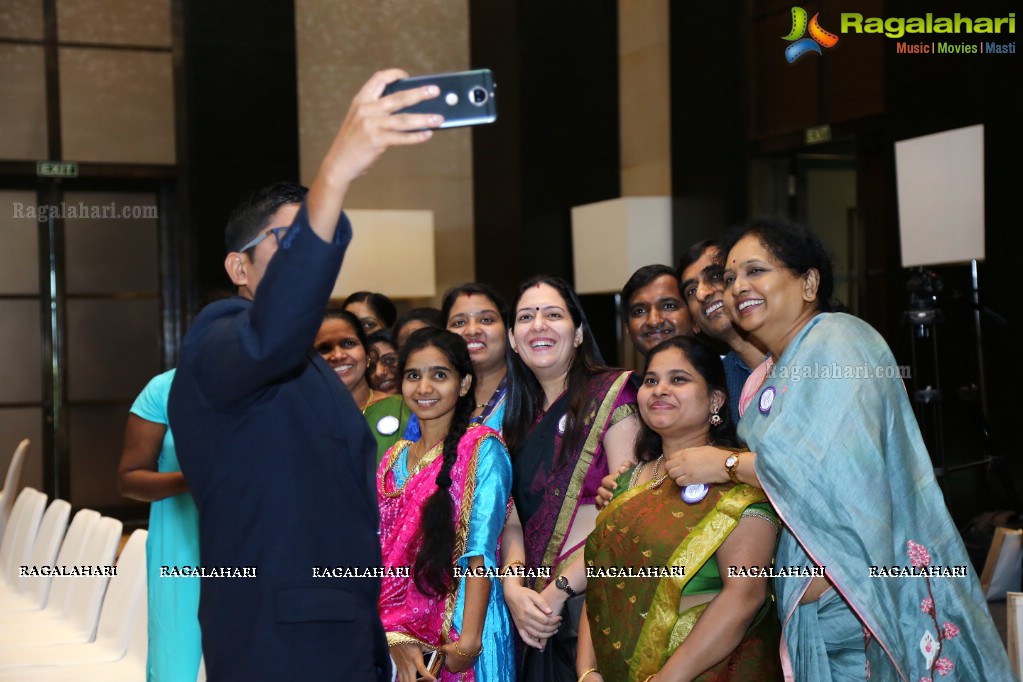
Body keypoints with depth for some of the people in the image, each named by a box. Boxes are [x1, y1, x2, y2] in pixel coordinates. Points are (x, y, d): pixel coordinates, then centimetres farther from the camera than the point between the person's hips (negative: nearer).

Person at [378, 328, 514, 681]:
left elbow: (481, 552, -15)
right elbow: (377, 554, 4)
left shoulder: (482, 449, -6)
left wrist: (469, 640, -23)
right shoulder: (393, 460, 10)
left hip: (458, 630, -5)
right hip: (397, 637, 5)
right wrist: (393, 639, -10)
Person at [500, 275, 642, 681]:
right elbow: (513, 515, 9)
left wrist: (560, 588, -13)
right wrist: (513, 588, -9)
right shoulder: (519, 415, 13)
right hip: (538, 613, 5)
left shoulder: (610, 393, -6)